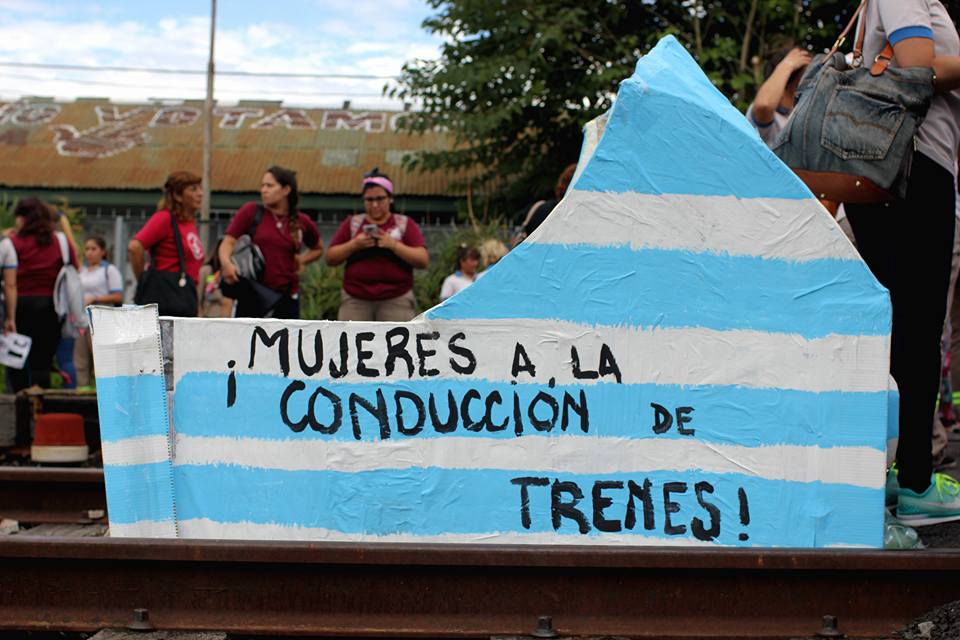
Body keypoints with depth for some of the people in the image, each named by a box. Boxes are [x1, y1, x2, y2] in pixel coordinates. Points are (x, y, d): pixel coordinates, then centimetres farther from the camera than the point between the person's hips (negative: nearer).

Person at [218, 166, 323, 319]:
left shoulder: (302, 222, 5)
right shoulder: (251, 212, -1)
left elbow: (318, 248, 23)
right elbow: (228, 241, -8)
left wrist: (301, 260, 4)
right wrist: (226, 263, -28)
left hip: (287, 297, 2)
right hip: (253, 295, -2)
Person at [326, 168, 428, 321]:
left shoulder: (405, 224, 6)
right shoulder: (352, 224, 10)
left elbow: (423, 260, -4)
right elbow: (330, 258, 7)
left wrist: (394, 245, -17)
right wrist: (354, 244, -11)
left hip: (396, 301, -1)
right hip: (355, 301, 1)